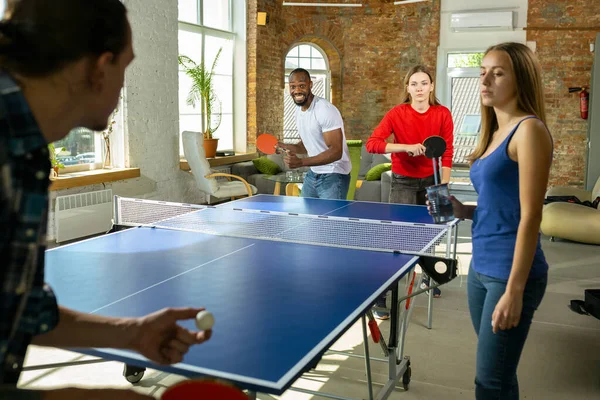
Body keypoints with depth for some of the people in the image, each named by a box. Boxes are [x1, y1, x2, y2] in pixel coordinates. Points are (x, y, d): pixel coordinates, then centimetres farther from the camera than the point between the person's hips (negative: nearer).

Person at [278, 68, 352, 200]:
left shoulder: (326, 110, -21)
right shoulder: (299, 110, 6)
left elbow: (336, 151, -25)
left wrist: (301, 162, -33)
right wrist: (286, 147, -3)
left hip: (333, 177, -8)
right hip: (312, 174, 8)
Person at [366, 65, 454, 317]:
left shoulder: (443, 114, -6)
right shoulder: (397, 114, -11)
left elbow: (447, 154, -6)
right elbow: (372, 144, -21)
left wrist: (443, 187, -13)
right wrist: (406, 147, -30)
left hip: (431, 181, 3)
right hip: (403, 182, -3)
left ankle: (428, 277, 43)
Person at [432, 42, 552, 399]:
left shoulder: (529, 130, -13)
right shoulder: (495, 133, 12)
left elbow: (530, 216, -18)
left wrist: (514, 291, -21)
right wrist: (463, 211, 2)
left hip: (510, 273, -8)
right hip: (481, 268, 8)